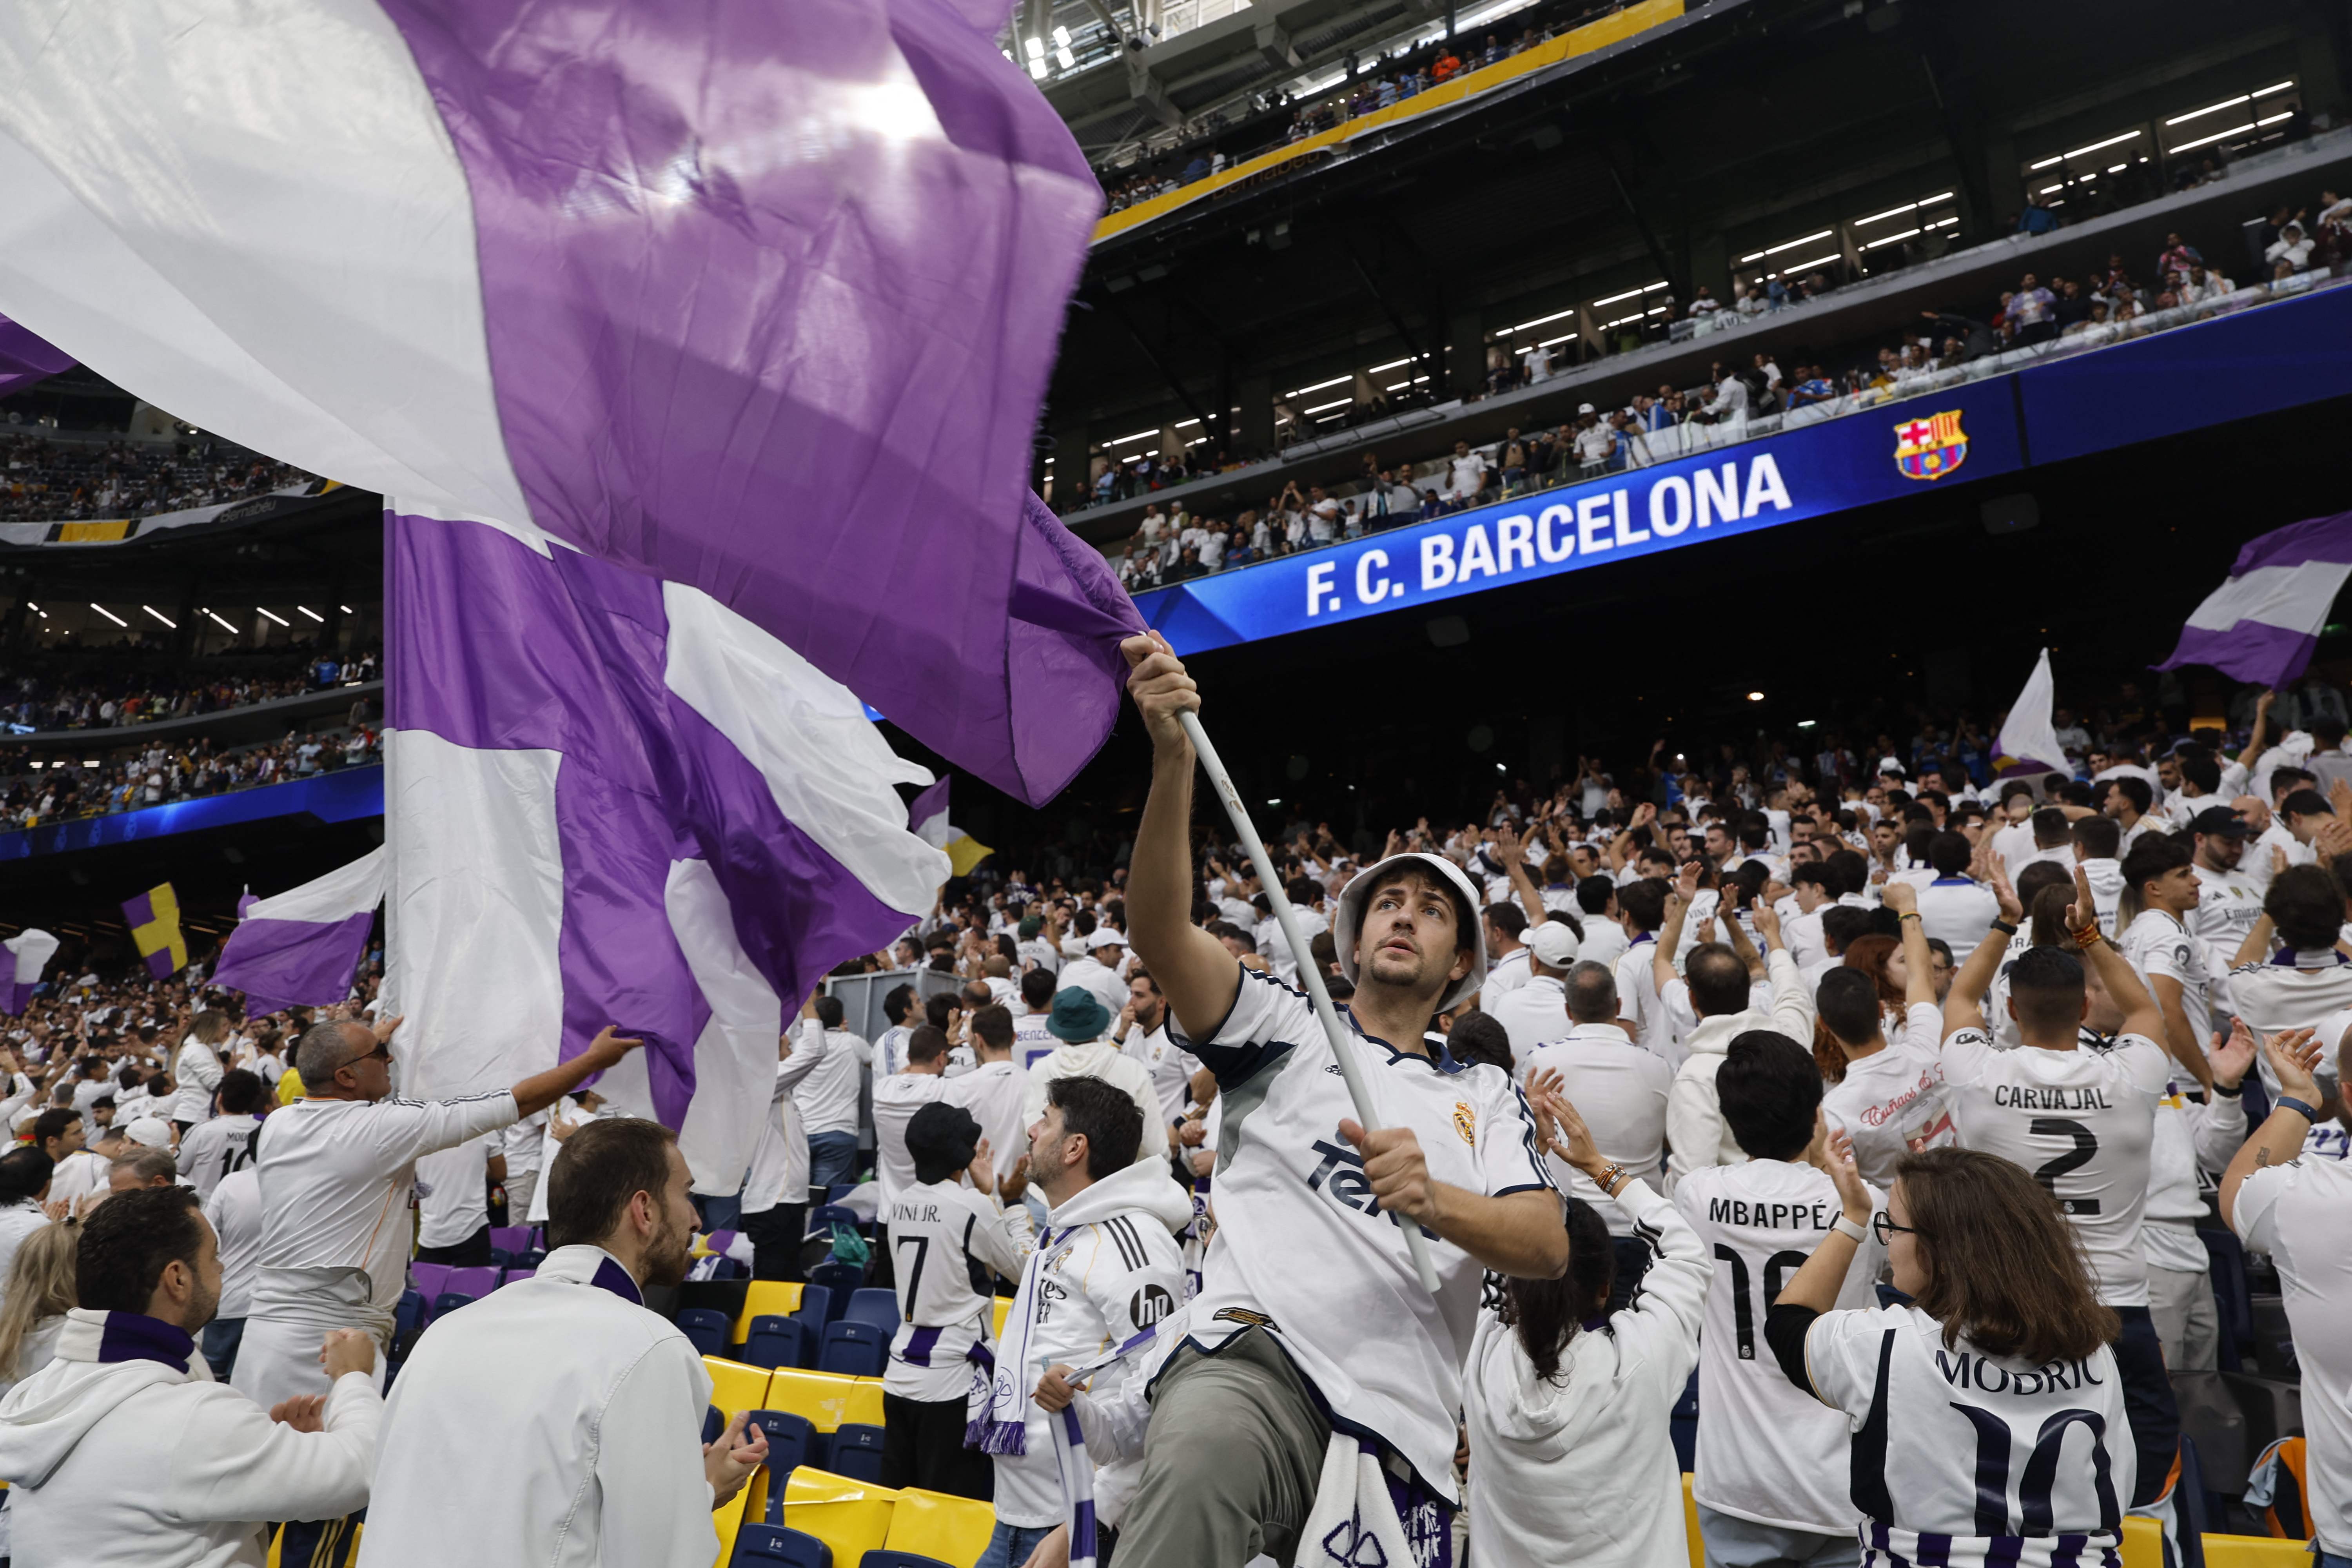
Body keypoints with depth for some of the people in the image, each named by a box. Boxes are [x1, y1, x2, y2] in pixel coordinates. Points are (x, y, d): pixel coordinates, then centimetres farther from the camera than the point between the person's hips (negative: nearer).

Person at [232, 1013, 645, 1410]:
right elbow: (519, 1102, -11)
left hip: (262, 1326, 8)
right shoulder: (382, 1125, -14)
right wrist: (594, 1058, 0)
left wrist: (371, 1044, 44)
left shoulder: (276, 1125, 5)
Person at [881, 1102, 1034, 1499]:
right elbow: (1022, 1266, -2)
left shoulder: (901, 1203, 4)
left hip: (901, 1375, 7)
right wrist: (1012, 1202, 6)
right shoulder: (973, 1208, -16)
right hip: (953, 1379, -7)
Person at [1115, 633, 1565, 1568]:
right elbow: (1159, 933, -3)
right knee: (1202, 1453, -36)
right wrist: (1173, 759, -17)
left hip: (1405, 1435, 4)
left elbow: (1547, 1247, 5)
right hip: (1257, 1363, -3)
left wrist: (1434, 1200, -17)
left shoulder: (1488, 1099, 23)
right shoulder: (1289, 1031, 15)